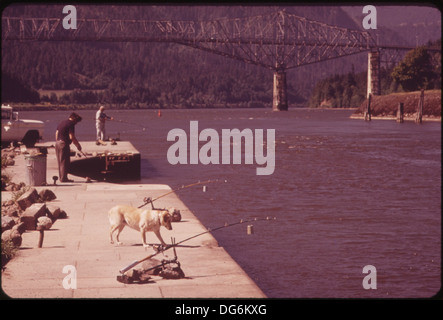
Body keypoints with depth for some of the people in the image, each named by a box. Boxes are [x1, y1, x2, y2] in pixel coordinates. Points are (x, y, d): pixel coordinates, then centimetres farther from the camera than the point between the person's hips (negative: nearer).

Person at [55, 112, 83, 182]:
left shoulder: (62, 123, 16)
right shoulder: (71, 124, -10)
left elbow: (56, 133, 19)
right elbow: (72, 137, -17)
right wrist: (78, 145, -9)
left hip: (58, 143, 9)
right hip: (64, 144, -9)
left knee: (60, 162, 14)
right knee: (65, 162, -3)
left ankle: (61, 177, 19)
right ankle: (64, 178, -2)